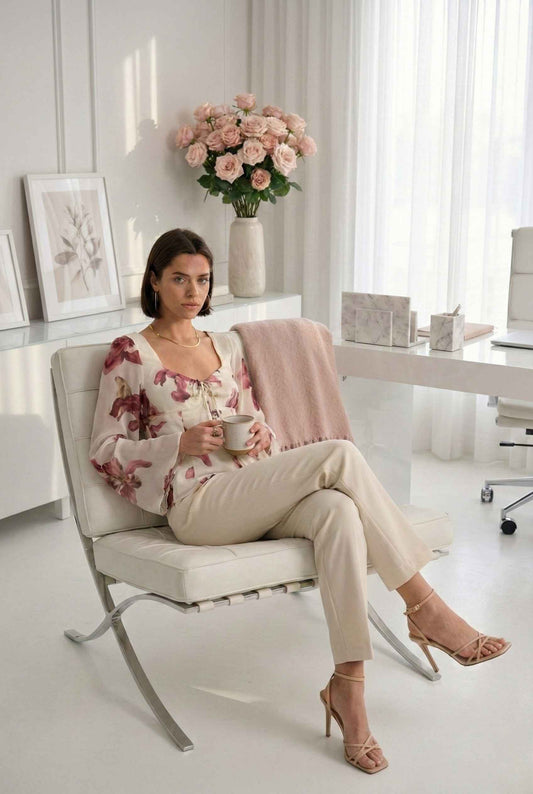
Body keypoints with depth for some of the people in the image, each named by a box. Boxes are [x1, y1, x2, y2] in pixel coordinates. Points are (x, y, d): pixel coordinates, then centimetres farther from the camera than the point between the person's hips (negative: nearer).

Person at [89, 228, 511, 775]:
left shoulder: (226, 345, 20)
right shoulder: (131, 354, 4)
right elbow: (104, 452, 1)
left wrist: (261, 435, 0)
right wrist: (180, 442, -13)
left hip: (253, 497, 5)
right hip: (198, 505, -5)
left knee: (336, 510, -32)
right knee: (338, 454, -26)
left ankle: (348, 684, -30)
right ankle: (425, 608, -20)